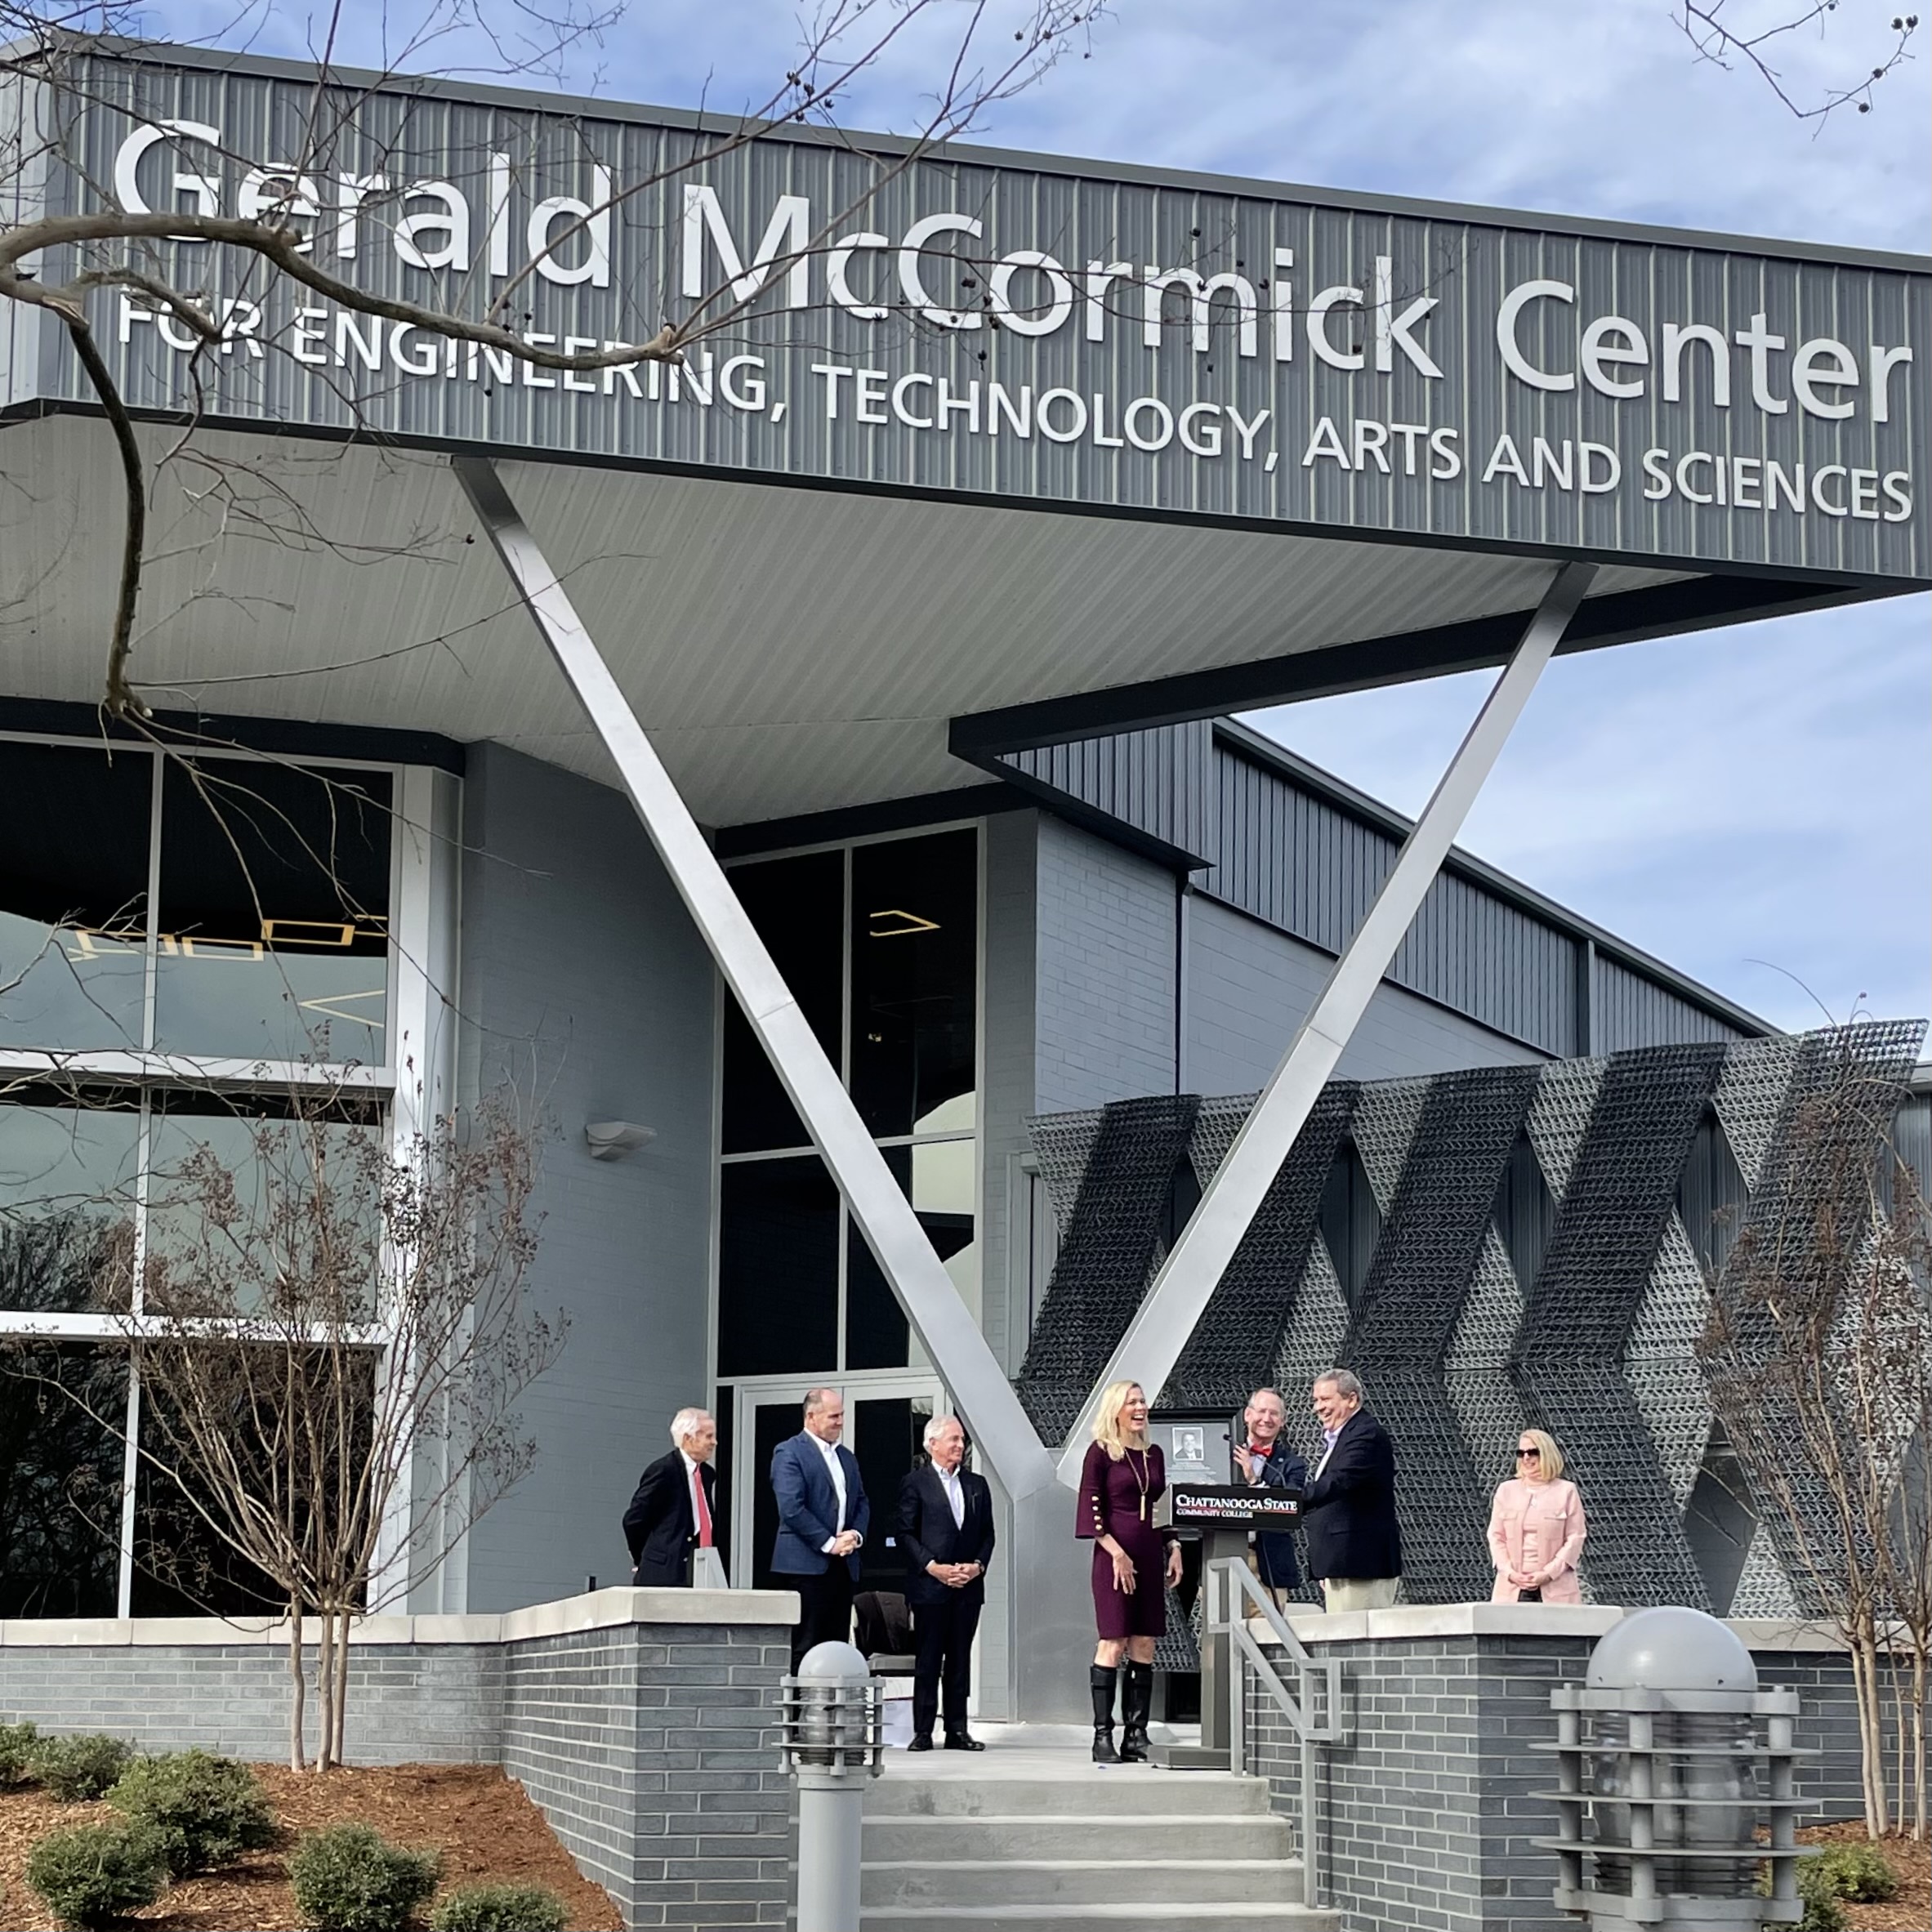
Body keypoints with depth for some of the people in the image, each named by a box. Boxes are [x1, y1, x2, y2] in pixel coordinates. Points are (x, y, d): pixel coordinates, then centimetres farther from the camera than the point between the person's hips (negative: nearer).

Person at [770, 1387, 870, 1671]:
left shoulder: (846, 1456, 19)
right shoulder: (789, 1453, -5)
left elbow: (861, 1503, 21)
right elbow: (791, 1508, -14)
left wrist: (856, 1534, 0)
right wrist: (829, 1543, -14)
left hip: (842, 1564, 7)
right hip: (806, 1564, -7)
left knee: (838, 1645, 6)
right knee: (804, 1648, -7)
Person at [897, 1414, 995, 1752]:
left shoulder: (977, 1485, 15)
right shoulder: (915, 1483, 0)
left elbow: (987, 1534, 14)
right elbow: (906, 1533, -4)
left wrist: (977, 1565, -3)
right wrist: (933, 1567, -13)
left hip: (968, 1585, 4)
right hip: (929, 1585, -4)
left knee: (960, 1658, 6)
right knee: (928, 1659, -2)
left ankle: (957, 1730, 9)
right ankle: (923, 1731, 2)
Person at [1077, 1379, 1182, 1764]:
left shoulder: (1153, 1454, 15)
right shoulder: (1101, 1452, -2)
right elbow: (1091, 1509, -7)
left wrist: (1174, 1548, 8)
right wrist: (1116, 1553, -15)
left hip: (1149, 1556, 6)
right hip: (1114, 1556, -6)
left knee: (1144, 1646, 2)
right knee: (1113, 1643, -8)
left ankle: (1136, 1736, 4)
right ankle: (1103, 1736, -5)